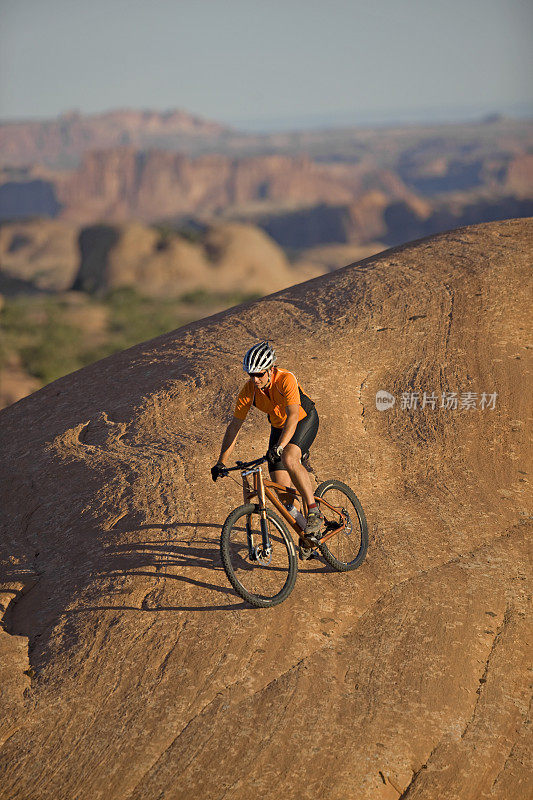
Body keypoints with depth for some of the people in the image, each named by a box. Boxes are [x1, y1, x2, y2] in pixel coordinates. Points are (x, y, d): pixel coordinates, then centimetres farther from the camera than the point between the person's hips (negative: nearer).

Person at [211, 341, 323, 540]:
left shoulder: (286, 379, -32)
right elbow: (234, 426, -14)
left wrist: (279, 447, -54)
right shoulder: (248, 391, -19)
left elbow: (293, 416, -41)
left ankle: (314, 512, -22)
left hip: (305, 420, -5)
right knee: (281, 488, -6)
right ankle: (306, 534, 11)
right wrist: (221, 463, -18)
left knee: (288, 458, -34)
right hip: (279, 426, 5)